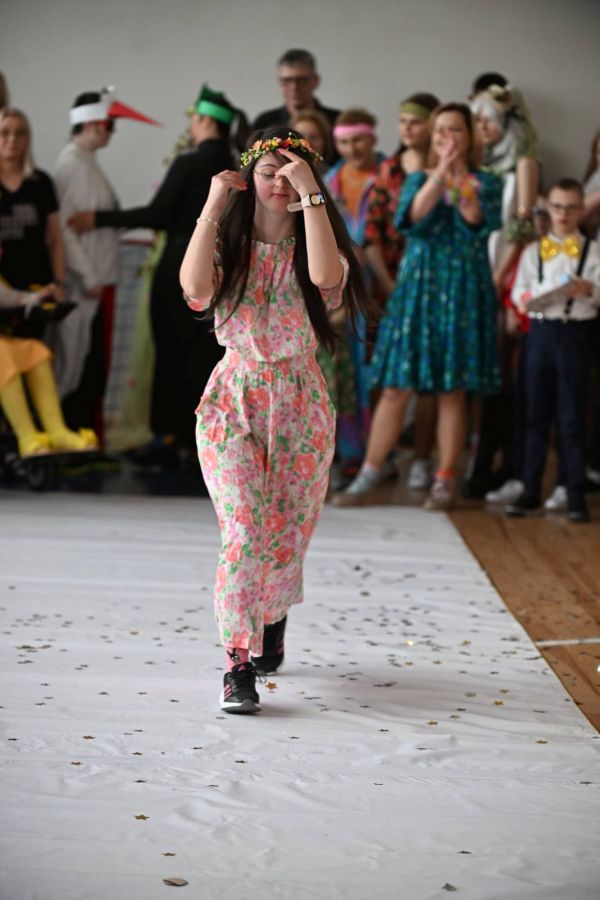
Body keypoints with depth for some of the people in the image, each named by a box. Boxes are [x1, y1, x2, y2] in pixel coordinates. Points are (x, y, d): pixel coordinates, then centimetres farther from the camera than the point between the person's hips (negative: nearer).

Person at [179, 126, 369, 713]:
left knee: (286, 534, 10)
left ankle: (271, 627, 38)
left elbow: (325, 276, -24)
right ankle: (239, 665, -16)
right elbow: (194, 286, -20)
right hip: (233, 403, -1)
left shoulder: (312, 245, 1)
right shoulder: (228, 244, 2)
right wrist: (212, 207, -18)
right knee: (244, 531, -15)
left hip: (300, 405, 1)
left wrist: (311, 194, -21)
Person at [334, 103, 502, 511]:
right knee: (396, 388, -1)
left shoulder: (486, 183, 6)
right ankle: (369, 476, 3)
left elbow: (481, 222, -13)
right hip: (417, 288, 1)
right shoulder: (419, 179, 9)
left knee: (452, 390, 0)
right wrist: (439, 174, -20)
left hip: (463, 291, -1)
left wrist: (457, 179, -22)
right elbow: (411, 218, -11)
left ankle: (446, 481, 7)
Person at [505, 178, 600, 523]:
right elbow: (518, 293, 6)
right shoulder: (534, 251, 12)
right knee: (537, 415, 6)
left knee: (572, 417, -1)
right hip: (541, 330, 2)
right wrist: (529, 298, -16)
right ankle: (531, 491, 12)